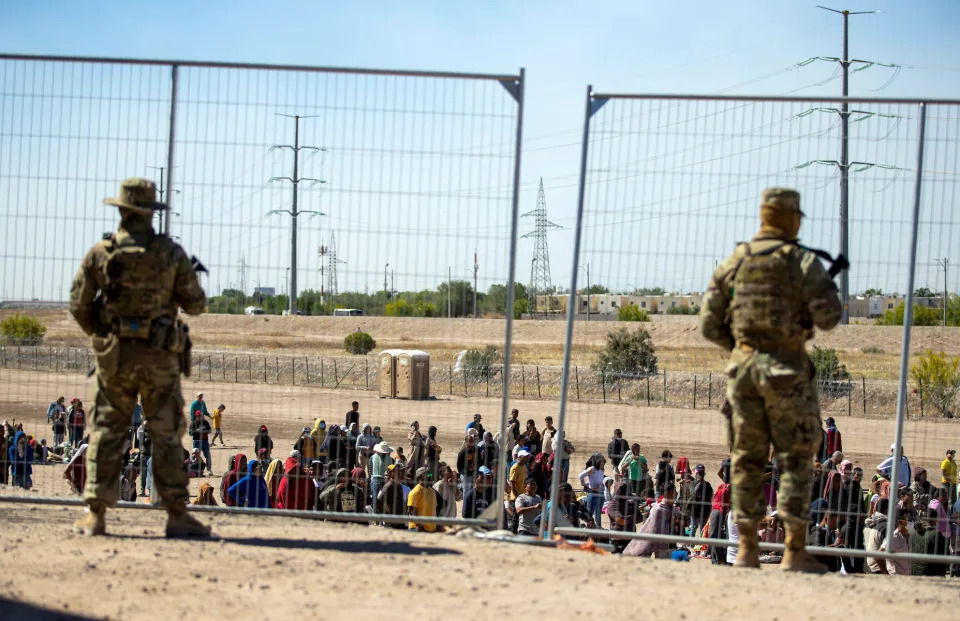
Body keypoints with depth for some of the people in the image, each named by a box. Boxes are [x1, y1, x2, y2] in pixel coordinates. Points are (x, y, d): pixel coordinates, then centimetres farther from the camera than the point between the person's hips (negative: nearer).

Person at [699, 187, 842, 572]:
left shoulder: (733, 262, 8)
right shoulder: (802, 261, -5)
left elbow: (709, 325, 8)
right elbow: (828, 318, -9)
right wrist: (828, 290, 11)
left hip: (743, 365, 4)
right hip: (788, 368, -4)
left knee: (747, 459, 9)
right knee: (796, 460, 1)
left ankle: (747, 548, 9)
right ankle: (795, 551, -2)